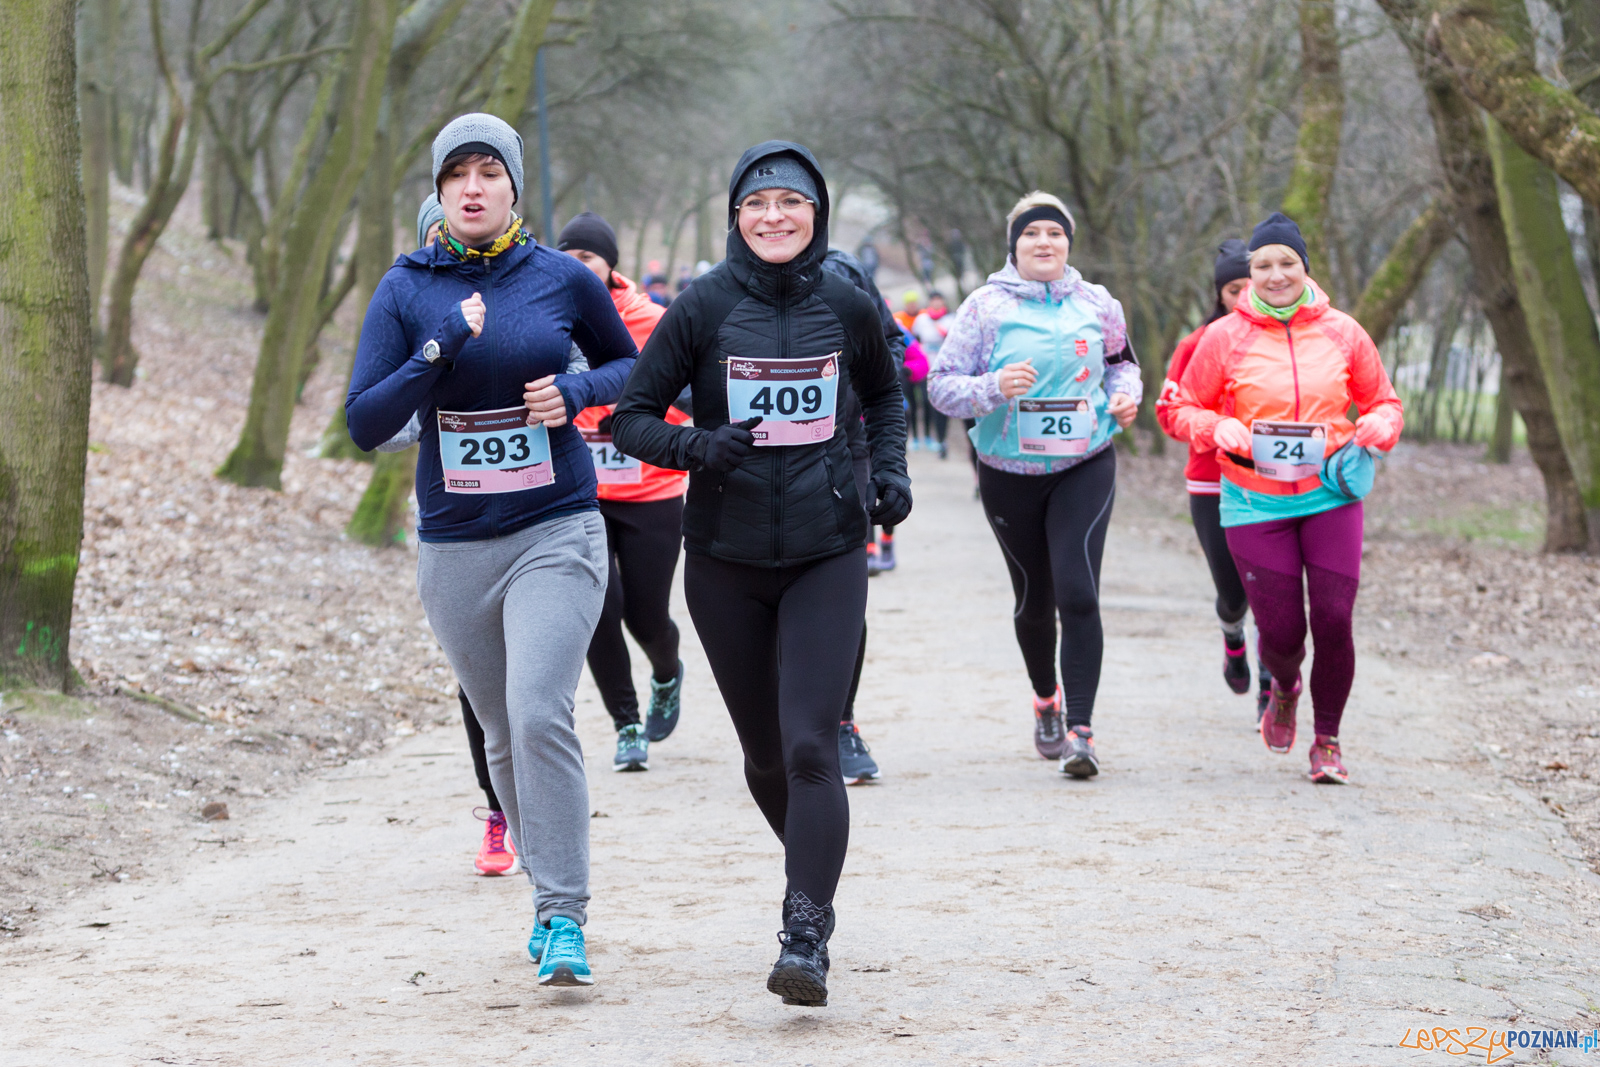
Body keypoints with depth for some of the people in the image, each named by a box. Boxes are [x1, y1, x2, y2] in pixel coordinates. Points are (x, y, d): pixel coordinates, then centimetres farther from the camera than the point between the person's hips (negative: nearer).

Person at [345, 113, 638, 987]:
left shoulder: (562, 281, -1)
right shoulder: (406, 290, -1)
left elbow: (631, 366, 15)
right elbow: (365, 423, -7)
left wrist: (578, 390, -6)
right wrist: (439, 351, -20)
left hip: (555, 531, -2)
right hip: (454, 546, 2)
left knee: (539, 713, -19)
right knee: (503, 736, 11)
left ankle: (564, 917, -15)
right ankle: (546, 889, 30)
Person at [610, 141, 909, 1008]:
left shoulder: (845, 307, 0)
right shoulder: (702, 308, -6)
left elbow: (883, 394, 20)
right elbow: (630, 417, -2)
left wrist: (890, 468, 4)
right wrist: (695, 447, -20)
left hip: (827, 555, -1)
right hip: (726, 561, 1)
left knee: (810, 745, -14)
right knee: (764, 753, 11)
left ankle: (806, 941, -17)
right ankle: (812, 874, 40)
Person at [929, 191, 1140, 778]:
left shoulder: (1096, 304, 3)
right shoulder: (986, 306, -4)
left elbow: (1121, 361, 21)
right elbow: (941, 384, -5)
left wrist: (1125, 395, 0)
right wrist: (993, 388, -23)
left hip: (1085, 467, 0)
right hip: (1009, 471, 0)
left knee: (1078, 593, -16)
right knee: (1034, 598, 12)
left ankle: (1080, 729, -16)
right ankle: (1047, 700, 40)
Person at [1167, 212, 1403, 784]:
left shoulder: (1342, 333, 4)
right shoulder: (1225, 337, -1)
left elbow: (1384, 401, 14)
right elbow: (1182, 408, 6)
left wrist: (1378, 428, -8)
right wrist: (1219, 429, -14)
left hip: (1330, 496, 1)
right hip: (1256, 504, -1)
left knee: (1333, 621, -10)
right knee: (1281, 632, -6)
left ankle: (1327, 740, 12)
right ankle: (1284, 688, 33)